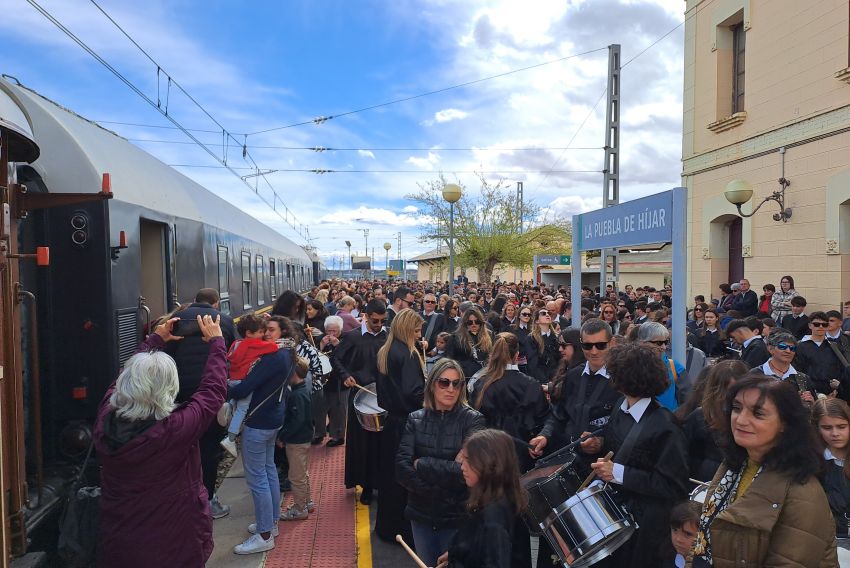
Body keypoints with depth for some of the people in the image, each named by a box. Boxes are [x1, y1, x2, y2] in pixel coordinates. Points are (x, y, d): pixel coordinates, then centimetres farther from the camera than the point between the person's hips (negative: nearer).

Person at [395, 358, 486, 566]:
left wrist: (422, 464, -14)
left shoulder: (473, 420, -10)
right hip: (421, 512, 3)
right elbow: (401, 468, -9)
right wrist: (434, 493, -17)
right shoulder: (416, 419, -2)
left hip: (457, 515, -3)